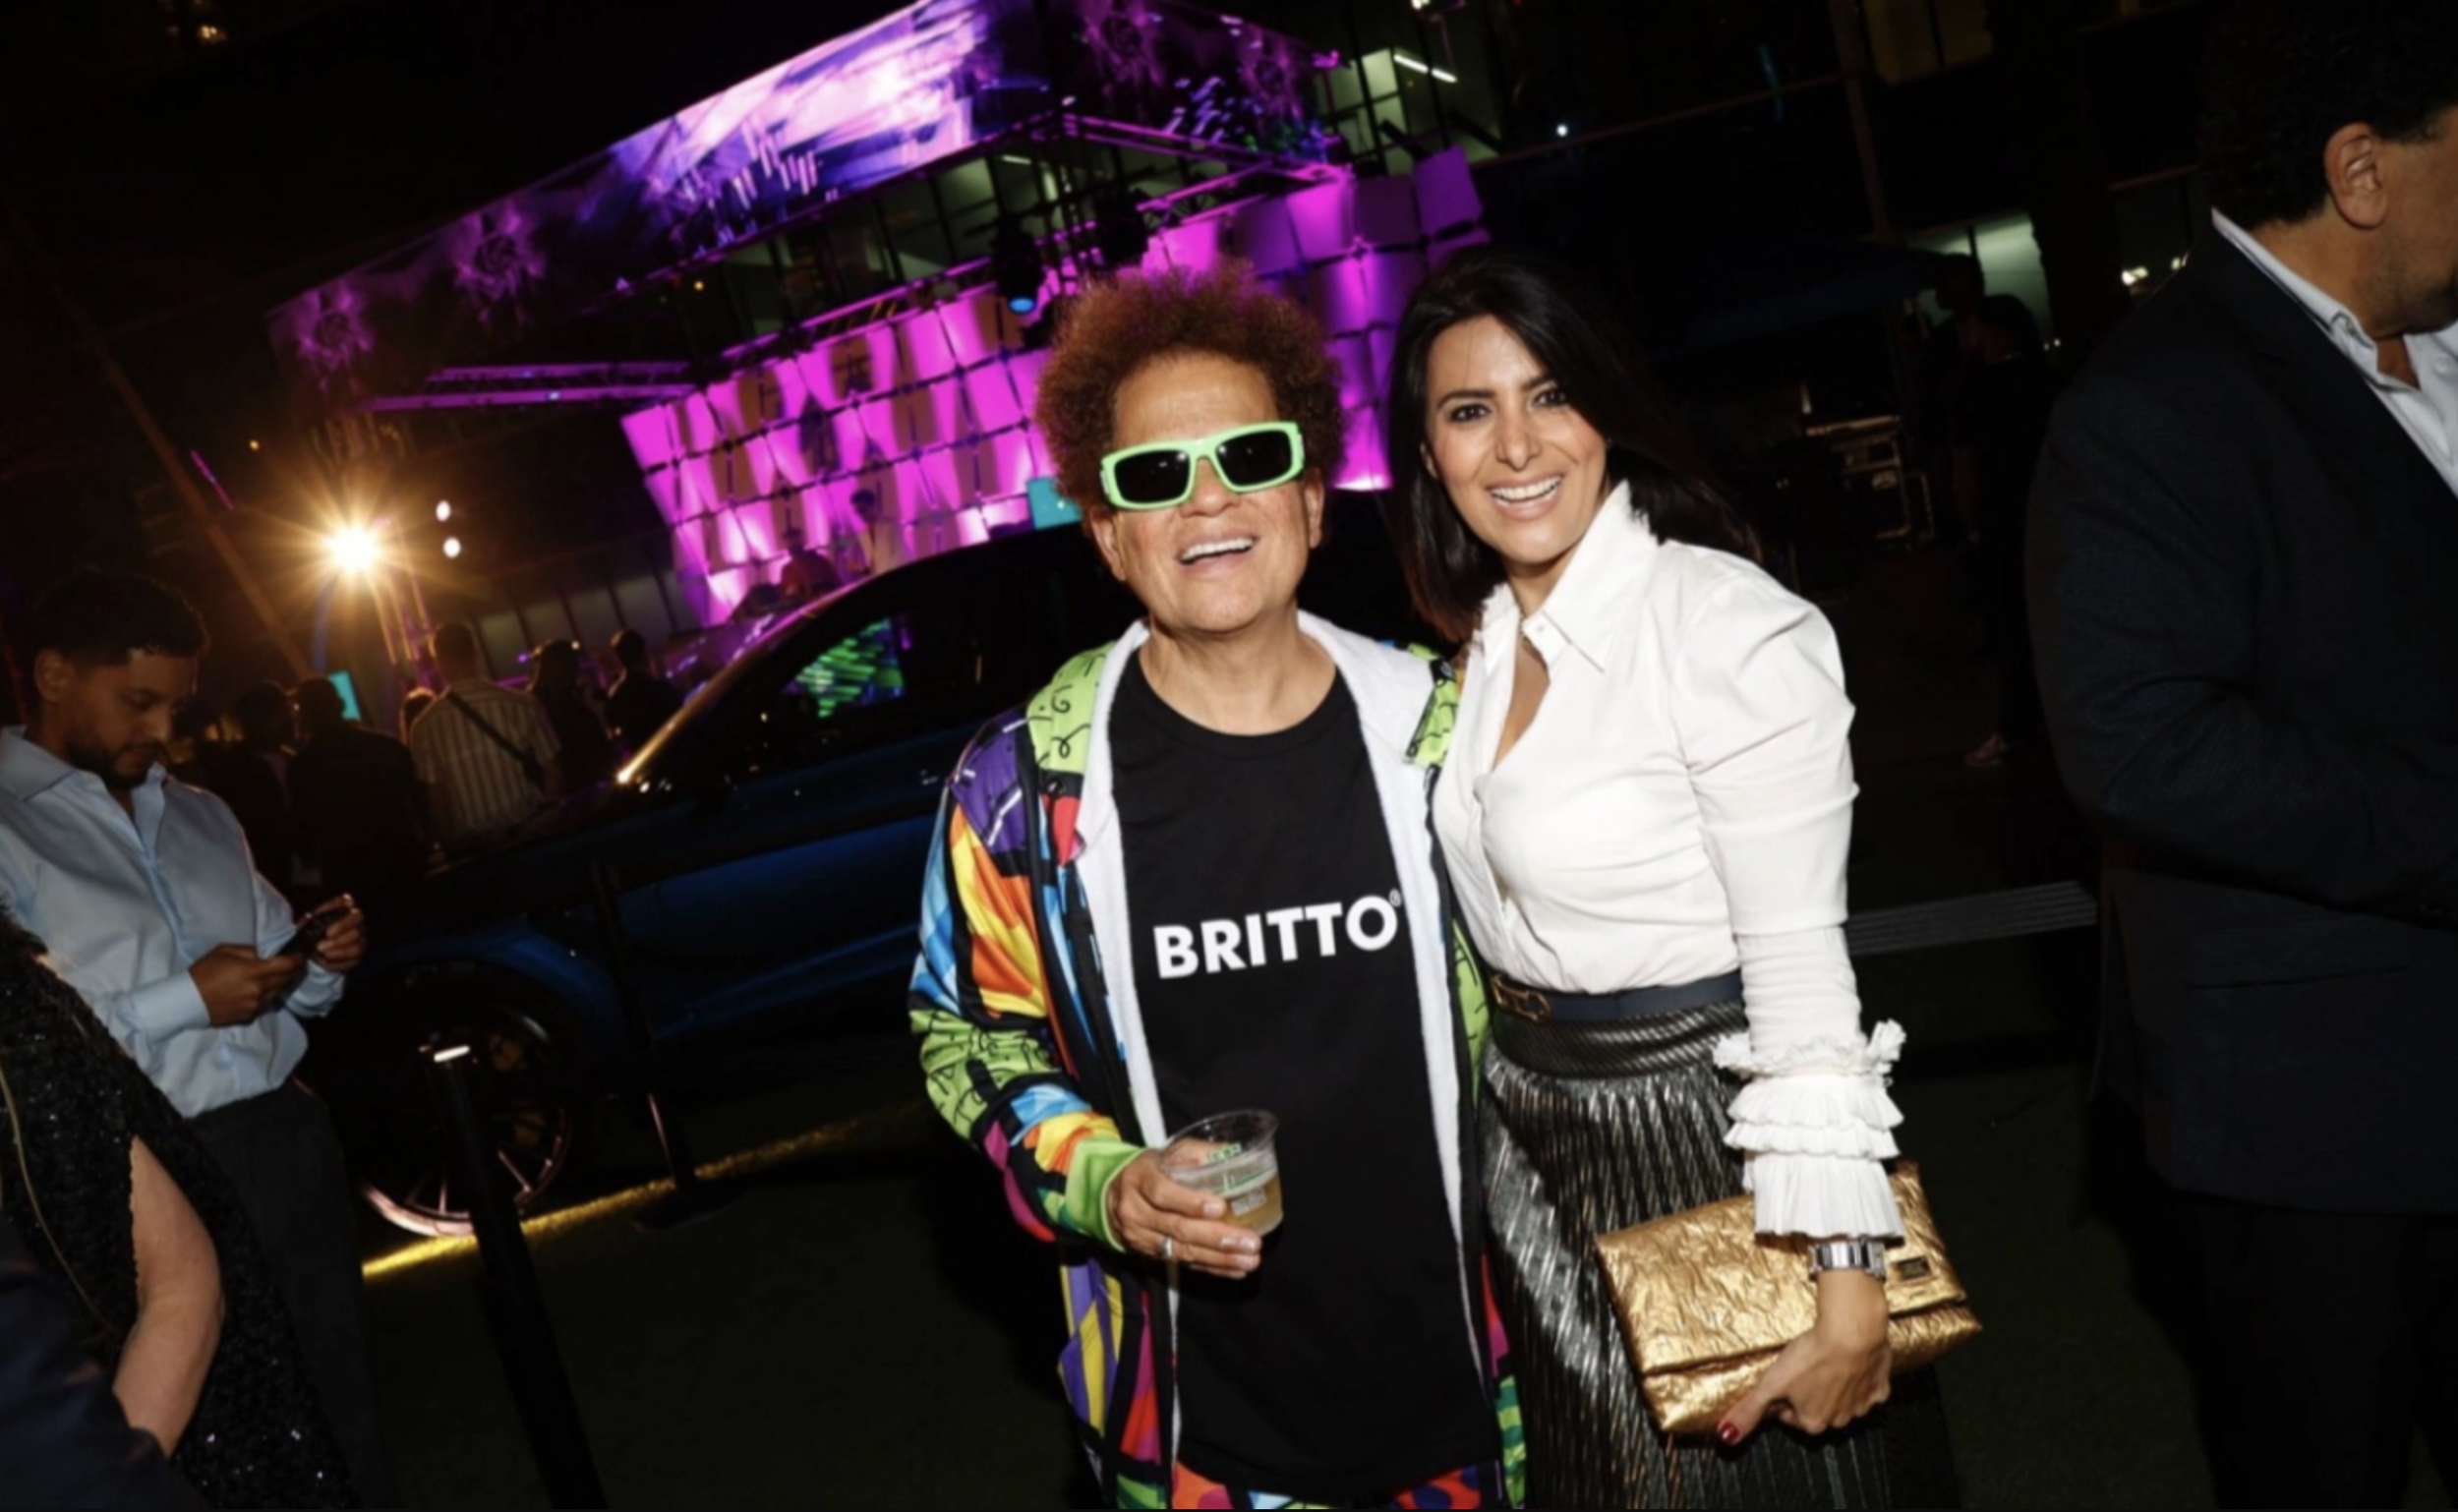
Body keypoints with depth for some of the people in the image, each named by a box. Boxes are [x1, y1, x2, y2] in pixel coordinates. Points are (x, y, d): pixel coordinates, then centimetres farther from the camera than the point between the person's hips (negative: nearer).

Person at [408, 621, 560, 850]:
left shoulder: (425, 727, -5)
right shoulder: (523, 705, -6)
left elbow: (435, 800, -1)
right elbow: (551, 777, -1)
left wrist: (450, 843, 12)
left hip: (470, 847, 1)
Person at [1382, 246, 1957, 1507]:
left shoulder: (1726, 627, -20)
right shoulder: (1486, 639, 4)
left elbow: (1803, 970, -21)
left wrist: (1846, 1283, -22)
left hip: (1701, 1136, -7)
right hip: (1534, 1141, 7)